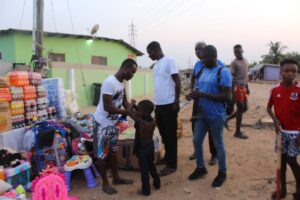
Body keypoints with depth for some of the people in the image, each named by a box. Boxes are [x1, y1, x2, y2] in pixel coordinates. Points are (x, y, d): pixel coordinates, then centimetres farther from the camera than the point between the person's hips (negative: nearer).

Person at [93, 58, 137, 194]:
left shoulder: (121, 83, 2)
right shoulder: (109, 82, -25)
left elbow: (124, 101, 10)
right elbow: (107, 107, -29)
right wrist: (127, 112, -21)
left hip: (113, 123, 9)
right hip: (102, 124, -9)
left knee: (113, 152, 18)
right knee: (102, 154, 5)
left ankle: (116, 178, 32)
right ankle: (105, 183, 19)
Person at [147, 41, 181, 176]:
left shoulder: (169, 61, -8)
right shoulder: (156, 65, 16)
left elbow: (177, 82, -12)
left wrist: (176, 102, -15)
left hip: (169, 104, -8)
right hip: (159, 105, 8)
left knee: (170, 134, 0)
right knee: (163, 133, 16)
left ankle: (171, 164, 8)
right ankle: (167, 157, 32)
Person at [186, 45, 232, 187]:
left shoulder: (223, 72, -13)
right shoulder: (201, 71, 8)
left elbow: (226, 96, -19)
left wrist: (203, 95, -25)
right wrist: (193, 95, -9)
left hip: (216, 116, -6)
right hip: (201, 114, 7)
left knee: (218, 144, 8)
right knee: (197, 141, 13)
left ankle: (222, 173, 27)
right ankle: (200, 168, 33)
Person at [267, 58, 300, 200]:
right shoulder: (275, 90, -3)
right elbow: (269, 107, 8)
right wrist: (275, 120, -9)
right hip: (281, 131, 4)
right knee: (282, 159, 11)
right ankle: (283, 188, 26)